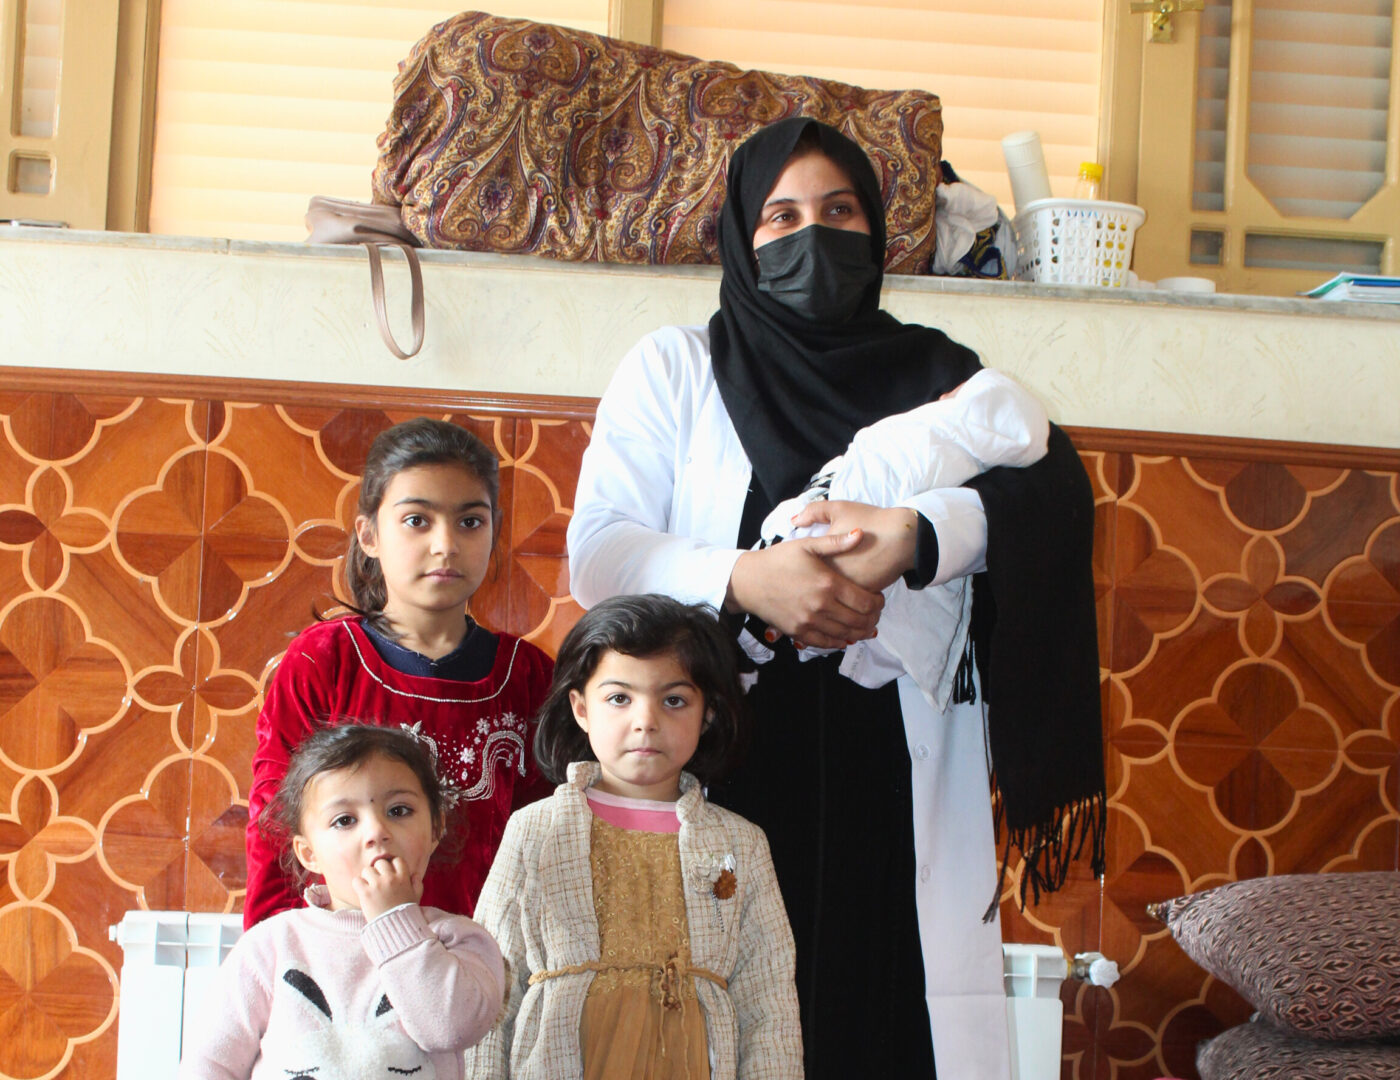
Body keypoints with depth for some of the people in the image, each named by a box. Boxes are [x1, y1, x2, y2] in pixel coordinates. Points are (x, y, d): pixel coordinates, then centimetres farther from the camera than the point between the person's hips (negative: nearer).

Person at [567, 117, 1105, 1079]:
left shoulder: (938, 374, 14)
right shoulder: (676, 368, 12)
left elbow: (1054, 480, -5)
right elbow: (598, 555, 1)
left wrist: (915, 537, -22)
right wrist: (744, 581, -17)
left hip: (896, 791, 1)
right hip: (724, 773, -1)